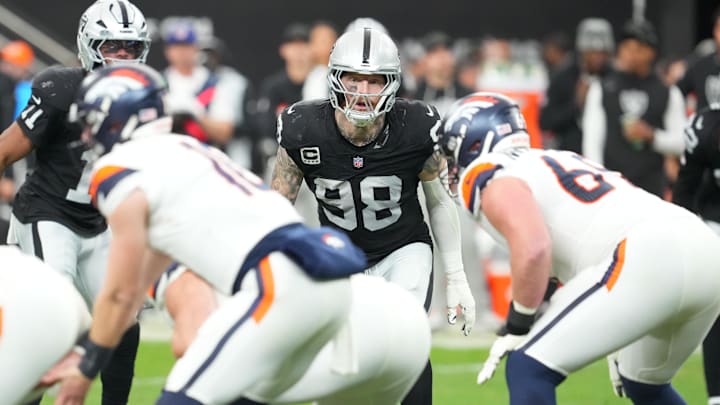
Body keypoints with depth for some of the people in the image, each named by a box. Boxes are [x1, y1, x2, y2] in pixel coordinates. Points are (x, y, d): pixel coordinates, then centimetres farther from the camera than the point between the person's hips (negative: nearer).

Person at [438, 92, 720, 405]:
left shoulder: (497, 183, 5)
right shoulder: (562, 161, 33)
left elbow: (533, 249, -15)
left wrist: (515, 329, -3)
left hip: (649, 259, -9)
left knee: (528, 369, -5)